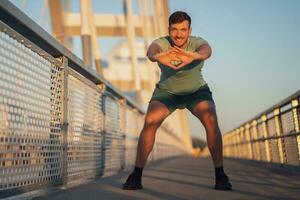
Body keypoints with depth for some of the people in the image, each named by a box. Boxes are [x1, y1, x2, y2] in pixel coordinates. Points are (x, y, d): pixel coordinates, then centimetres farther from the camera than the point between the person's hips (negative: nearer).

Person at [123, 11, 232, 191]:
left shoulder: (197, 43, -27)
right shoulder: (162, 43, -26)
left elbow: (206, 50, -51)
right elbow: (151, 50, -50)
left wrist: (194, 56, -76)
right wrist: (157, 57, -76)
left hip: (197, 91, 0)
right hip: (166, 91, 0)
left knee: (211, 121, -26)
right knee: (150, 121, -23)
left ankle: (220, 174, -13)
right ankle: (137, 174, -12)